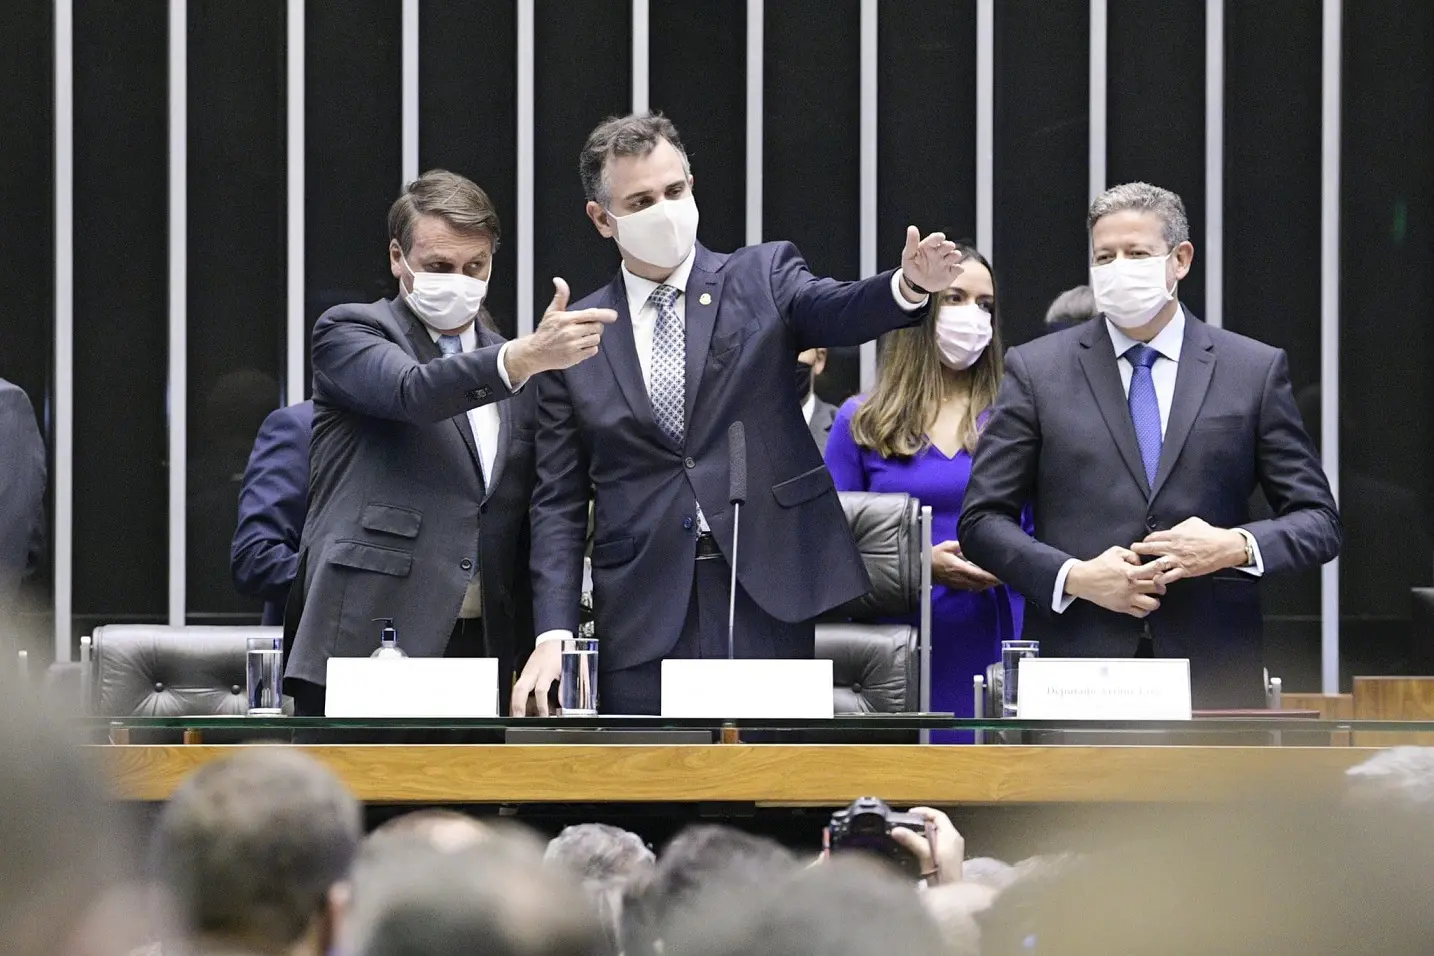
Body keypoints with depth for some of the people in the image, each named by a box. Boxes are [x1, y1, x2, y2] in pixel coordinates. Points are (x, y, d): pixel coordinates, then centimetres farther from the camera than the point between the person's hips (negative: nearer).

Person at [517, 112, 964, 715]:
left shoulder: (762, 276, 7)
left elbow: (836, 311, -13)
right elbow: (559, 502, 8)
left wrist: (909, 285, -36)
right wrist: (554, 635, -3)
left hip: (767, 600, -1)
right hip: (644, 620, 1)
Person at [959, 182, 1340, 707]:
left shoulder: (1256, 369, 8)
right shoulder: (1036, 369, 8)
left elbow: (1319, 522, 9)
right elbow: (983, 520, 6)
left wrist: (1238, 546, -11)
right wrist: (1073, 577, -10)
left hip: (1211, 670, 0)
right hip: (1076, 661, 0)